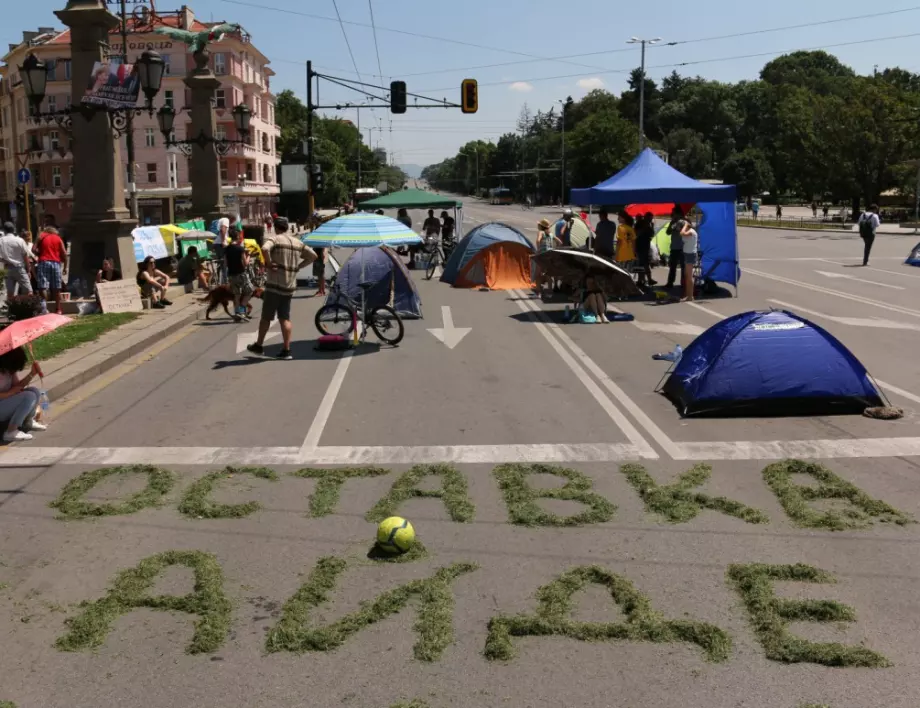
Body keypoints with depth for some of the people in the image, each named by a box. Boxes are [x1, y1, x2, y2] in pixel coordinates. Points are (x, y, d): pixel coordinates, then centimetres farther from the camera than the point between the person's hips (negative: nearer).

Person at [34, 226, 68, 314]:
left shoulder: (41, 237, 11)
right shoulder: (58, 239, 13)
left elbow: (34, 249, 1)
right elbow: (64, 253, 4)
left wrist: (40, 254, 19)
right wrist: (65, 267, 8)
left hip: (43, 262, -1)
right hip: (56, 263, 1)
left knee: (43, 287, -4)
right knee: (56, 288, 5)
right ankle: (58, 309, 8)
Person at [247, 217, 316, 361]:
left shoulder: (274, 239, -8)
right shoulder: (298, 243, 10)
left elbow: (264, 249, -30)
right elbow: (313, 256, 17)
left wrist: (269, 263, -16)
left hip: (274, 285, -5)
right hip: (289, 287, 5)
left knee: (266, 317, 8)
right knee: (285, 318, 8)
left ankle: (258, 345, 21)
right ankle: (286, 350, 4)